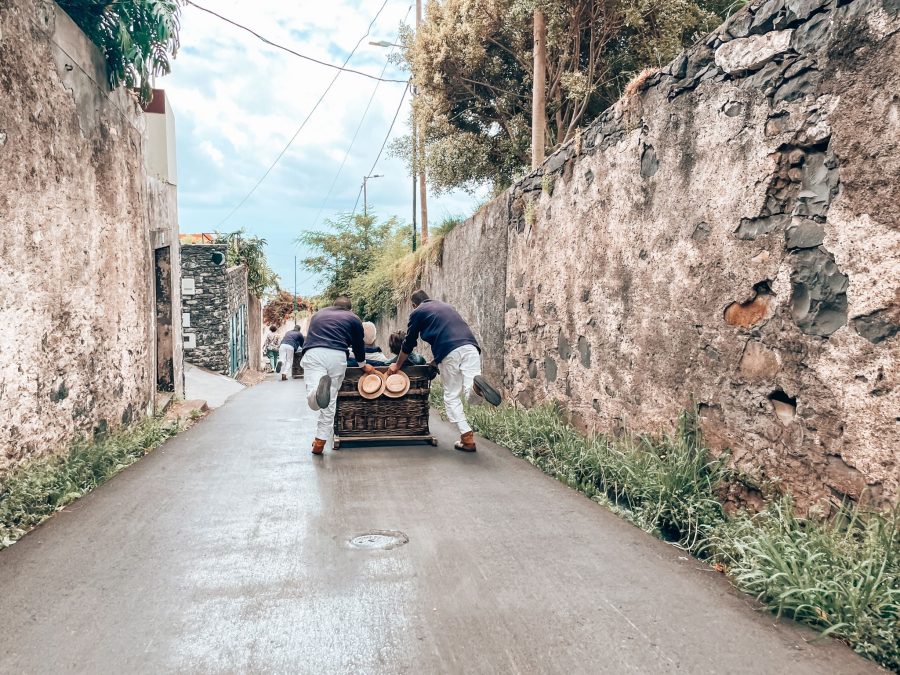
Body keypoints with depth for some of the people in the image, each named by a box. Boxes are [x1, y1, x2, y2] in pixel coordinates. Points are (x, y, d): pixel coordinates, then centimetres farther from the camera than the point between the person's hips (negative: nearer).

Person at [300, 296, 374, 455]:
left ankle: (319, 388, -47)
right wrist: (363, 365, 47)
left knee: (313, 402, -13)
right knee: (330, 400, 13)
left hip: (313, 354, 1)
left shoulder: (318, 314, 33)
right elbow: (358, 345, 28)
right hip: (337, 356, 0)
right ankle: (320, 441, 15)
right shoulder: (353, 318, 24)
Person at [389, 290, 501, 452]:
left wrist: (397, 365, 39)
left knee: (452, 396, 9)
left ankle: (467, 439, -1)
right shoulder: (446, 306, 34)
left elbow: (409, 343, 24)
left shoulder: (417, 313, 19)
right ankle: (476, 384, -35)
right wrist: (436, 361, 50)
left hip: (450, 352, -4)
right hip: (470, 346, 4)